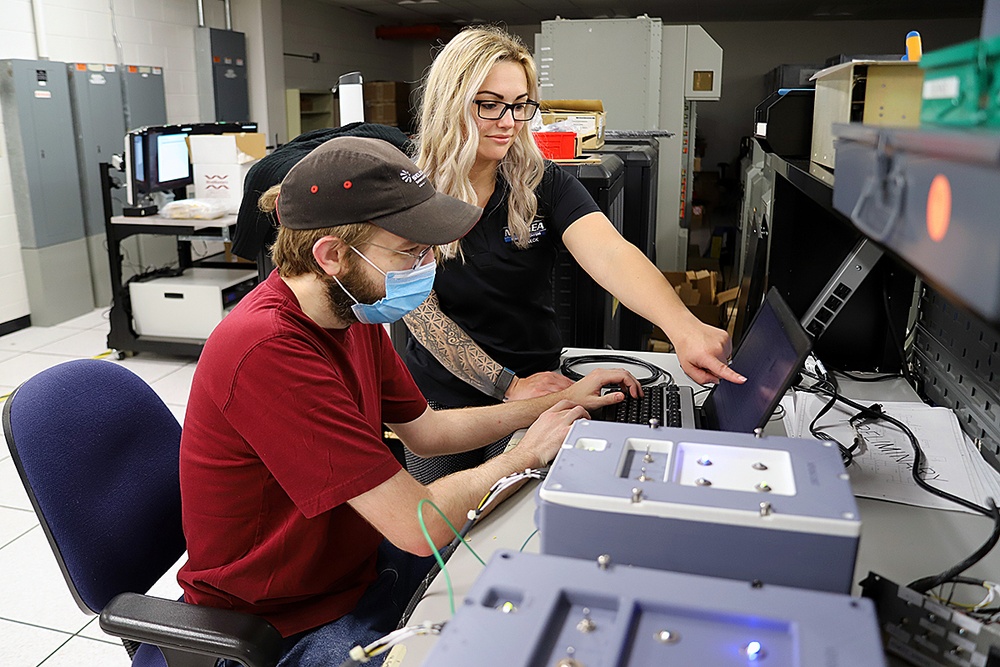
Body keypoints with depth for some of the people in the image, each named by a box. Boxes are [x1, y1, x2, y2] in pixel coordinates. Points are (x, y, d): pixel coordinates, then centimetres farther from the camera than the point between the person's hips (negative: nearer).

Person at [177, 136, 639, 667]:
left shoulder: (354, 311, -3)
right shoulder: (269, 349, -33)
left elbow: (425, 430, 9)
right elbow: (419, 524, -32)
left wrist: (559, 402, 4)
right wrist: (525, 454, -15)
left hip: (358, 559, 8)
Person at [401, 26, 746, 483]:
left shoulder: (543, 184, -9)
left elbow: (609, 254, -26)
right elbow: (419, 311, -14)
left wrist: (683, 327, -44)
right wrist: (508, 385, -22)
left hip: (532, 398, 1)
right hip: (440, 401, 0)